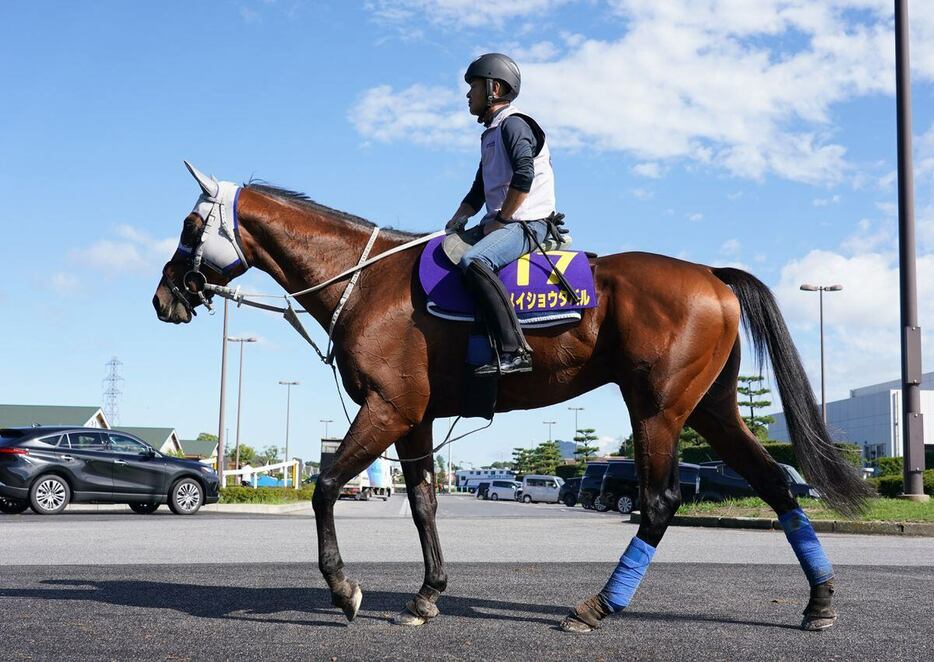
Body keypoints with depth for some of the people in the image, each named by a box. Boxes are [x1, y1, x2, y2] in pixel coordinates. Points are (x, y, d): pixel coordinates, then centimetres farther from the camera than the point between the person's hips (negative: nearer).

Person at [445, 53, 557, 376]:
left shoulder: (513, 124, -8)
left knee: (474, 261, -33)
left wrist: (500, 220, -17)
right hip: (502, 223, 11)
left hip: (527, 223, -11)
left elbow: (524, 176, -22)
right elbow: (479, 190, 26)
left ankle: (514, 351, -36)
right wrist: (458, 220, 11)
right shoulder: (491, 134, 22)